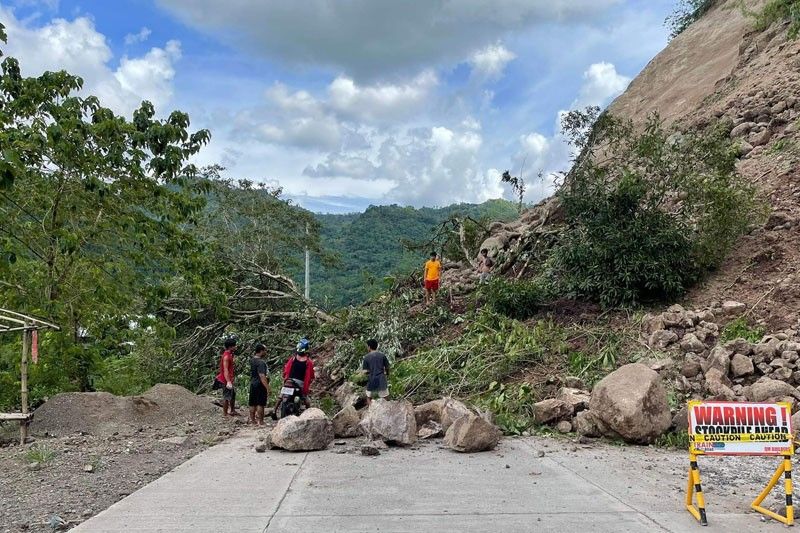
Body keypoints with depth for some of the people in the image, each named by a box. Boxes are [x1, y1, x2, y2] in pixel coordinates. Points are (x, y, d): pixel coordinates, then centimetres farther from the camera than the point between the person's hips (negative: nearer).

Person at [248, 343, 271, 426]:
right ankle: (260, 422, 4)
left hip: (253, 384, 9)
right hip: (260, 385, -9)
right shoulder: (261, 362, -21)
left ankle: (252, 420, 22)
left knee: (253, 403, 14)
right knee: (260, 404, -1)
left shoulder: (252, 360, 5)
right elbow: (262, 376, -26)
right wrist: (267, 388, -25)